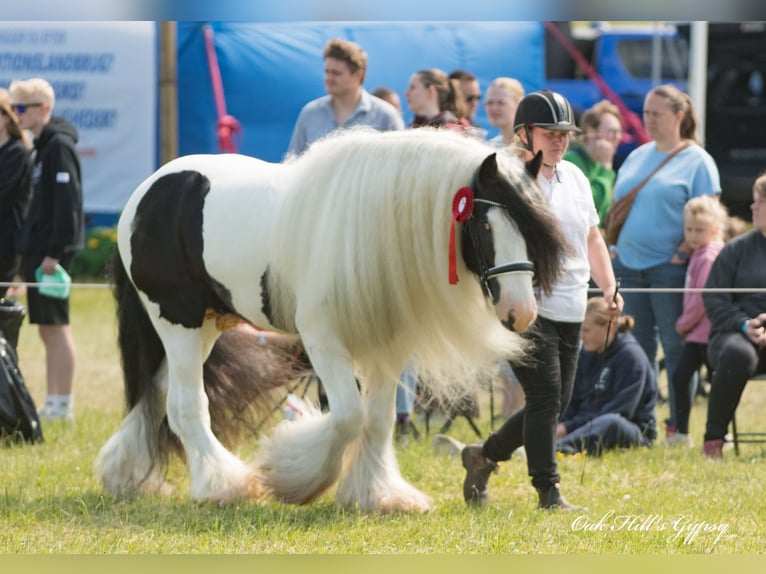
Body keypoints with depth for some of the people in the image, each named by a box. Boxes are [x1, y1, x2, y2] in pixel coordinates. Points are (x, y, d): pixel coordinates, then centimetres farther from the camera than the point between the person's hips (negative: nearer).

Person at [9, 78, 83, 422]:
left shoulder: (59, 146, -12)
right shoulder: (42, 146, 17)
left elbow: (66, 201, -18)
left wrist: (54, 252, -21)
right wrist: (28, 251, 16)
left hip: (51, 249, -10)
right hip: (37, 248, 10)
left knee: (56, 327, -7)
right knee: (48, 329, 11)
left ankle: (63, 407, -6)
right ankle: (52, 404, 14)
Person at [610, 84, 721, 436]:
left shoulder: (697, 161, -4)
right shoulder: (637, 156, 15)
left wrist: (682, 254, -16)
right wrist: (613, 246, 7)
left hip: (670, 269, -6)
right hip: (629, 266, 6)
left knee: (675, 347, -3)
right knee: (639, 348, 10)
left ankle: (678, 429, 1)